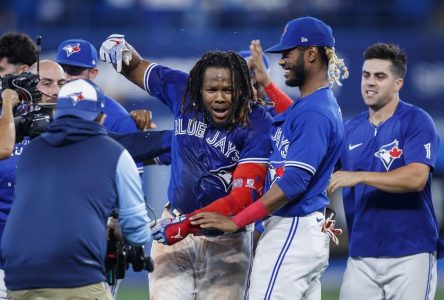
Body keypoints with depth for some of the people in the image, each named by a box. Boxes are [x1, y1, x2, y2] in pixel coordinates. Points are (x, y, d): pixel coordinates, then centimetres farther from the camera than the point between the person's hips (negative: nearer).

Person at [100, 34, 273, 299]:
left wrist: (189, 223, -33)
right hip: (174, 226, 3)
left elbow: (245, 196, -25)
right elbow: (137, 68, 13)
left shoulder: (257, 125, -19)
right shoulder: (183, 93, -5)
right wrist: (121, 50, -11)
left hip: (225, 241, -3)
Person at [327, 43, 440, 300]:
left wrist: (360, 177, -24)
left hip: (409, 253, -5)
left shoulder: (416, 122, -5)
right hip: (361, 255, 5)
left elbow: (416, 178, -19)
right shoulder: (351, 129, 13)